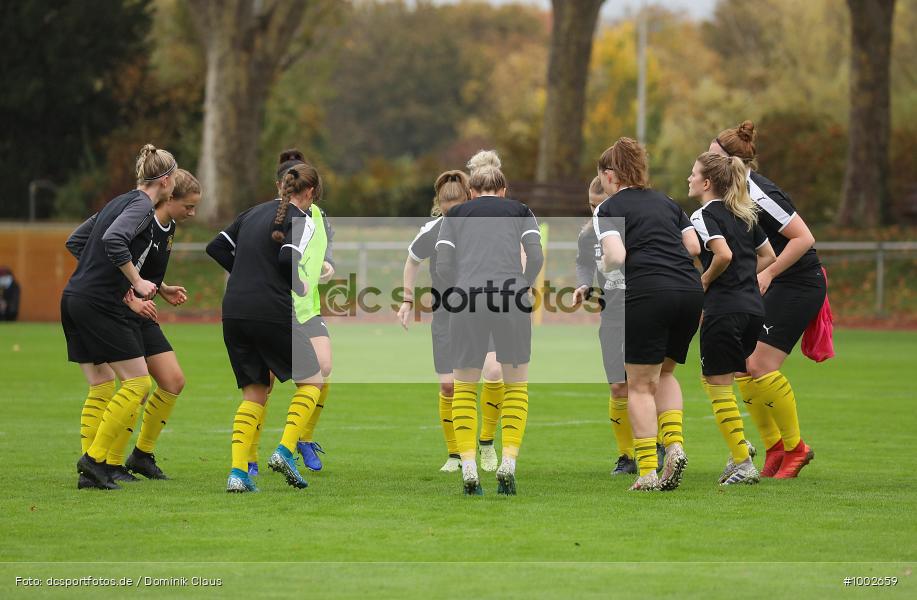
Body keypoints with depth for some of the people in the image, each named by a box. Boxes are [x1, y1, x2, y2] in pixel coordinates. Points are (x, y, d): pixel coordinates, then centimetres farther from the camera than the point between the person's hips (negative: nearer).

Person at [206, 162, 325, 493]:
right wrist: (300, 287, 0)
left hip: (233, 312, 6)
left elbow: (216, 247, 16)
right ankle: (284, 451, -6)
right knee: (311, 380, 13)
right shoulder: (302, 221, -2)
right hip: (273, 313, -6)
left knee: (254, 394, 13)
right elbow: (288, 258, -18)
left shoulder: (254, 212, 18)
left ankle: (238, 472, -3)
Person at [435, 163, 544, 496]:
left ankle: (468, 469, 0)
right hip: (511, 299, 0)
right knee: (516, 383, 14)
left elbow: (443, 265, 7)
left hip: (466, 298, 0)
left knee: (464, 385, 12)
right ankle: (508, 464, 2)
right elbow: (535, 256, 4)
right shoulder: (520, 211, 18)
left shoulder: (455, 214, 18)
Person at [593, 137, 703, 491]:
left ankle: (648, 472, 0)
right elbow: (694, 246, 14)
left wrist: (601, 272, 10)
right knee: (664, 373, 23)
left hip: (646, 293, -5)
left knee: (640, 385, 4)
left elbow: (616, 257, -10)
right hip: (690, 288, 5)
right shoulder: (665, 202, 21)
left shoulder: (609, 209, 4)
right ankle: (675, 443, 3)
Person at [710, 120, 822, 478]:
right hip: (772, 288, 9)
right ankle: (775, 448, 11)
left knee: (761, 366, -13)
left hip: (799, 285, -9)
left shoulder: (760, 196, -21)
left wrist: (768, 274, -22)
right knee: (741, 365, 2)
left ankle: (795, 448, 2)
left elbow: (804, 238, -23)